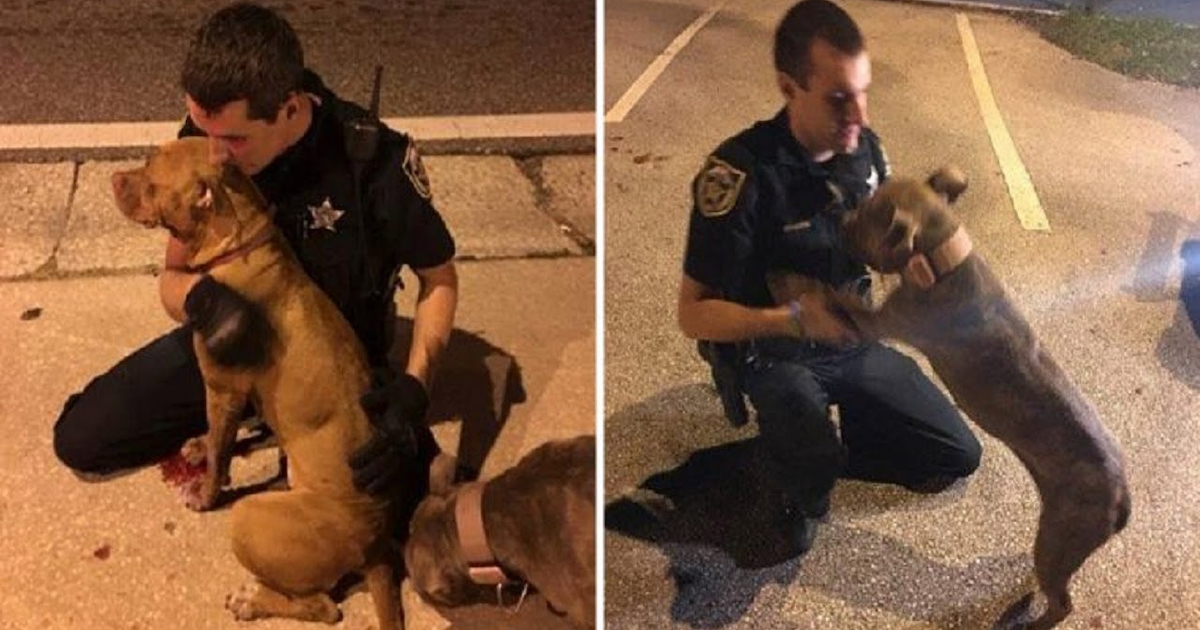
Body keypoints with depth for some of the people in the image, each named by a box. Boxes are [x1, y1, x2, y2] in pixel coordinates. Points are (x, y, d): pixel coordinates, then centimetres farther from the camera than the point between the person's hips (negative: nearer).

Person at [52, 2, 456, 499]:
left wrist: (414, 387, -29)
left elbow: (439, 277, -14)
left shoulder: (376, 162, -31)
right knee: (79, 440, -1)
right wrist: (201, 298, -34)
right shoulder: (201, 143, -18)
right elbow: (173, 276, -8)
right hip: (233, 338, 3)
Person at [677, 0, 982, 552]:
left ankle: (827, 447, 23)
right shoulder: (741, 172, -27)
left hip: (857, 343, 6)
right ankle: (802, 491, 5)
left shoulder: (865, 149, -8)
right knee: (813, 473, -32)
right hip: (776, 354, -6)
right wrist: (795, 320, -36)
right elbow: (693, 315, -24)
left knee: (958, 455, 5)